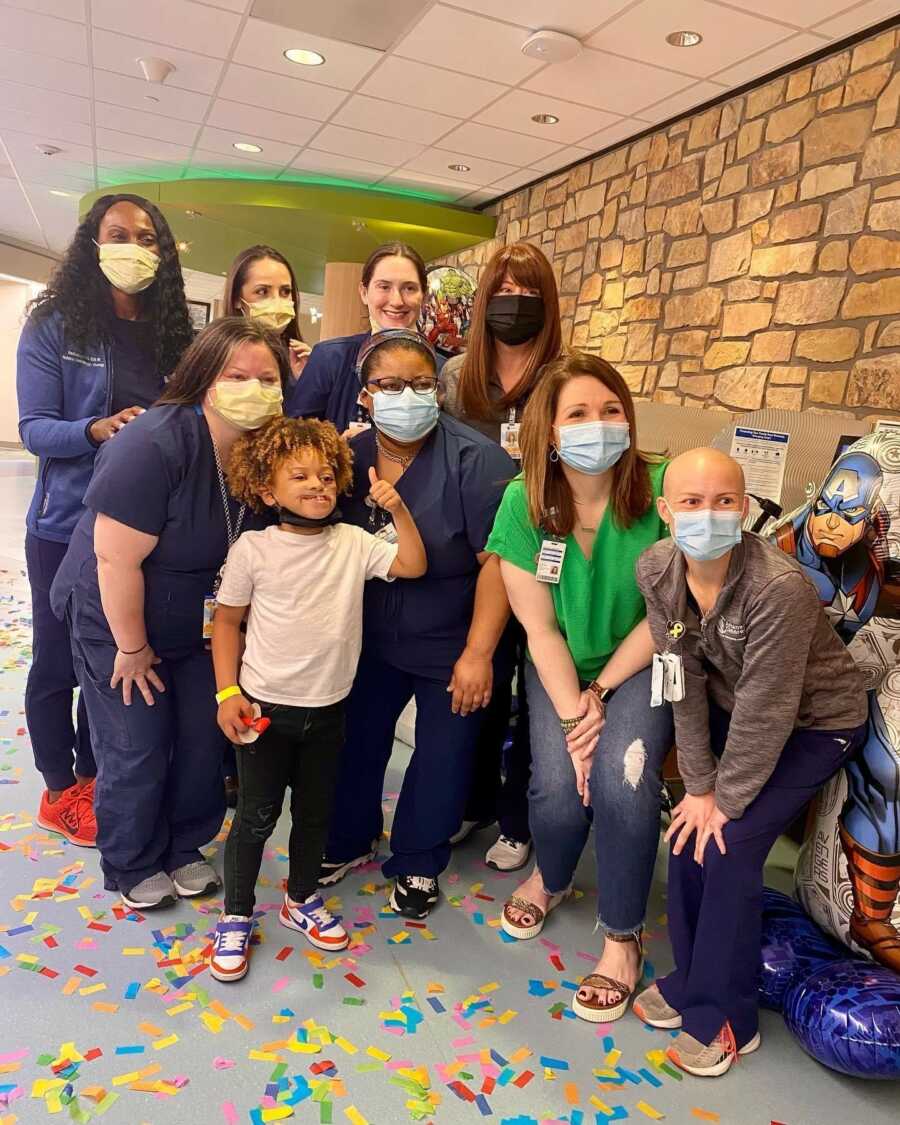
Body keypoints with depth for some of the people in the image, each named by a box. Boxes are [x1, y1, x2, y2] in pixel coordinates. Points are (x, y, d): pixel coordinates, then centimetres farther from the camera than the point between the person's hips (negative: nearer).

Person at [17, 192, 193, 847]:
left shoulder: (171, 331, 5)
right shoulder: (54, 325, -7)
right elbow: (35, 429, -11)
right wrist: (98, 430, -28)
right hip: (67, 524, -3)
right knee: (58, 660, 9)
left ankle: (95, 774, 36)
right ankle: (61, 790, 30)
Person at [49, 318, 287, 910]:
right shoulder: (156, 443, -29)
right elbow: (116, 558, -27)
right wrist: (132, 648, -17)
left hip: (203, 624, 6)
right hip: (119, 619, -5)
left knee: (206, 738, 10)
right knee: (137, 750, 3)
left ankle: (185, 848, 35)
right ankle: (134, 867, 29)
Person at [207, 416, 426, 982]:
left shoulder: (353, 542, -2)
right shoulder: (254, 548, -10)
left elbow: (413, 564, -6)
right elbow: (228, 621, -3)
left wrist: (398, 509, -15)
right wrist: (228, 692, -8)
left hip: (328, 708, 3)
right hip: (265, 707, -3)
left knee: (316, 811, 17)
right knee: (256, 815, 7)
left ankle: (303, 899, 40)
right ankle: (236, 917, 28)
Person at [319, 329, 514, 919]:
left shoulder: (477, 461, -20)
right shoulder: (348, 457, -4)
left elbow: (497, 561, -21)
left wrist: (477, 653, -23)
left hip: (452, 648, -4)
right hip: (371, 641, 4)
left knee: (441, 758, 11)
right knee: (356, 742, 17)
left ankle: (417, 862, 34)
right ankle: (349, 842, 43)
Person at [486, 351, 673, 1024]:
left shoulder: (660, 489, -19)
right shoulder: (524, 502, -14)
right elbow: (539, 626, -11)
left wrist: (601, 693, -12)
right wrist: (572, 717, -16)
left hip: (642, 664, -1)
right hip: (561, 665, 1)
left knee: (622, 780, -22)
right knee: (558, 785, -16)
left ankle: (623, 939, 5)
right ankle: (551, 878, 23)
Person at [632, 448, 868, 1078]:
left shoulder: (779, 587, -35)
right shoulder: (657, 570, -18)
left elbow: (766, 711, -28)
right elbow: (684, 679, -12)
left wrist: (726, 799, -17)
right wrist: (700, 785, -11)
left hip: (815, 722, -5)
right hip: (733, 708, 5)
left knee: (728, 848, -11)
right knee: (689, 829, 0)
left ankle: (726, 1016, 11)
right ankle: (692, 978, 25)